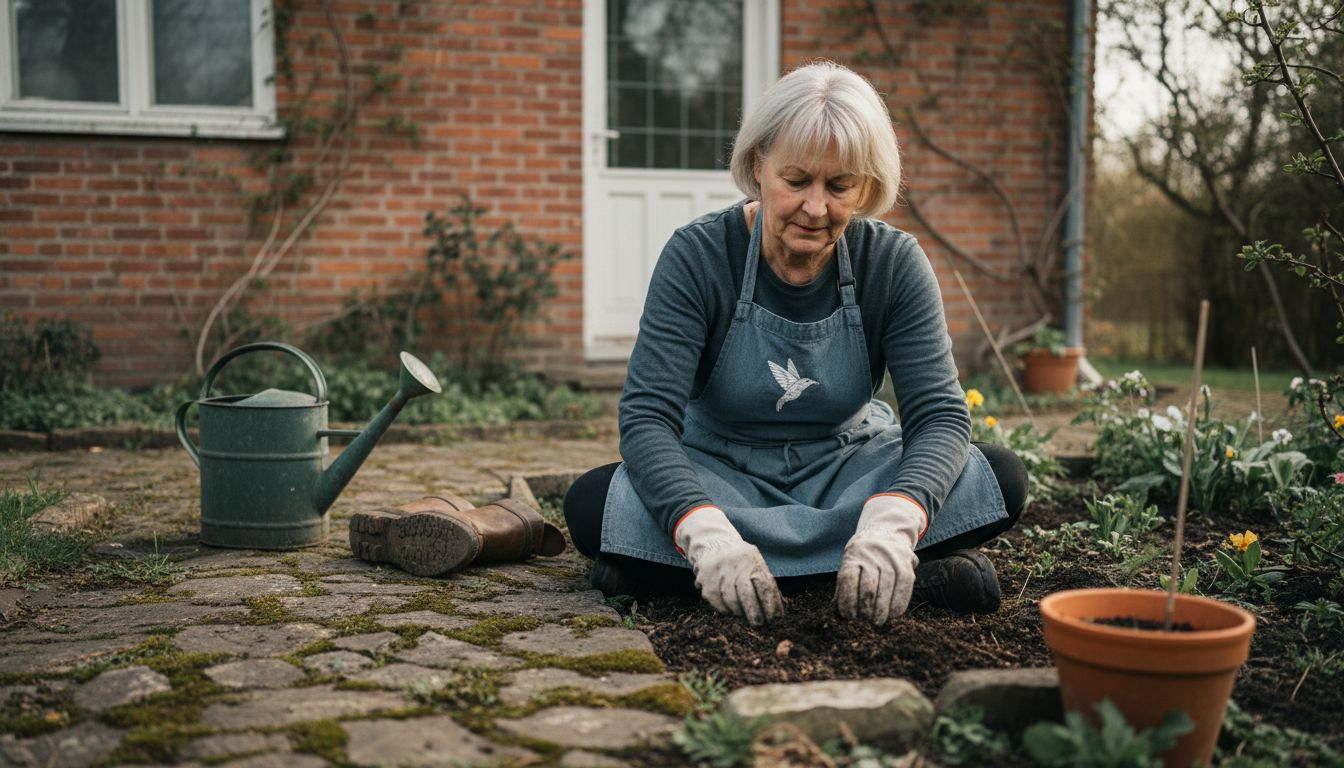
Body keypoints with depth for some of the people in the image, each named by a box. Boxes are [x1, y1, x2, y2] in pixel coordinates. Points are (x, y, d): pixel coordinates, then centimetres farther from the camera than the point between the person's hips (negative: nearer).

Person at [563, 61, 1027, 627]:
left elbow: (939, 414, -20)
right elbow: (647, 417, -25)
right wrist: (706, 532, -45)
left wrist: (891, 522, -42)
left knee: (999, 479, -22)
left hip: (848, 467, 1)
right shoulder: (697, 256, -16)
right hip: (722, 472, 0)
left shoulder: (894, 263, -11)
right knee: (592, 504, -31)